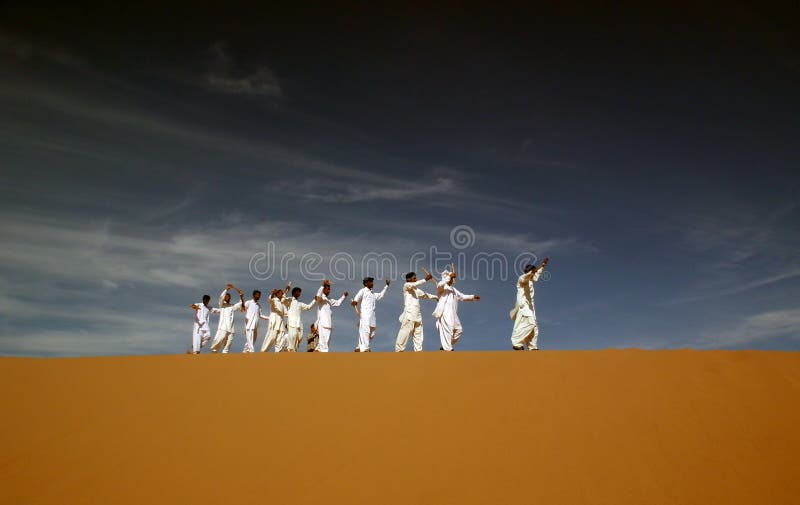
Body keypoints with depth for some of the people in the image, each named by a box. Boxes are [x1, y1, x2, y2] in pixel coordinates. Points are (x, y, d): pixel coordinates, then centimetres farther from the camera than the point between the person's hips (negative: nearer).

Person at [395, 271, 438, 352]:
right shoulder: (406, 285, 0)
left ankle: (418, 350, 9)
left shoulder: (416, 289, 22)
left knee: (418, 333, 6)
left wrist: (436, 297, 31)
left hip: (417, 314, 8)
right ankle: (398, 350, -10)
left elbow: (424, 295, 33)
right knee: (404, 333, -12)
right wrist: (425, 279, -19)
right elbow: (414, 284, -20)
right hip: (409, 313, -8)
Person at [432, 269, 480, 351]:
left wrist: (473, 296, 21)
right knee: (447, 330, -15)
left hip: (453, 314, 9)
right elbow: (440, 285, -25)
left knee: (458, 330, 9)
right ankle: (447, 349, -13)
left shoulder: (453, 289, 27)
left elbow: (462, 296, 31)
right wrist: (449, 276, -28)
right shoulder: (442, 287, 1)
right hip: (445, 313, -9)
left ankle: (445, 347, 15)